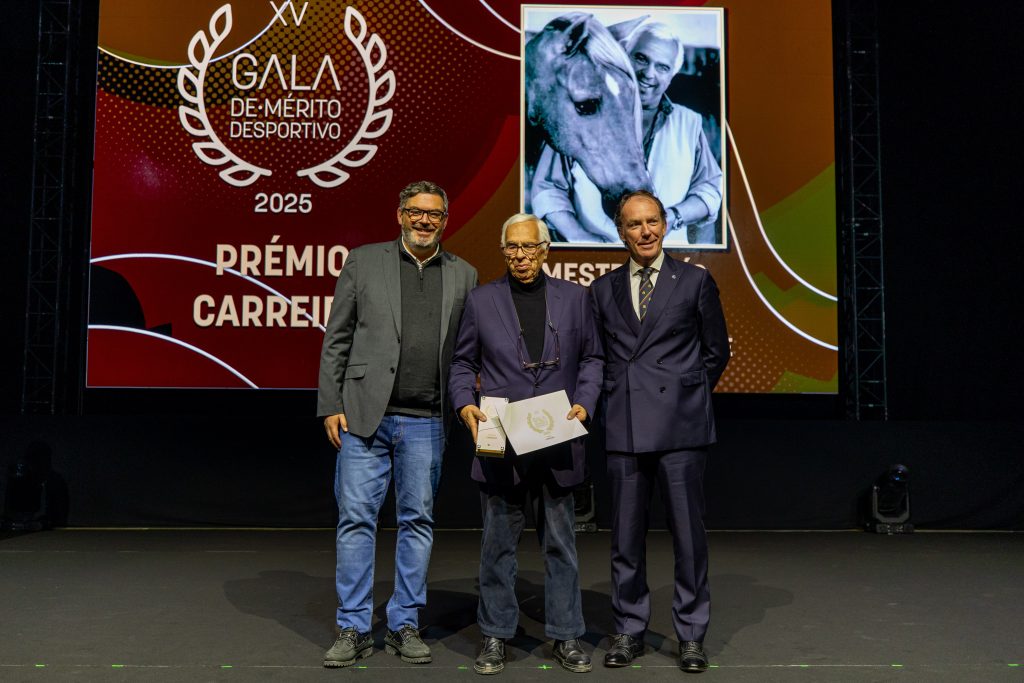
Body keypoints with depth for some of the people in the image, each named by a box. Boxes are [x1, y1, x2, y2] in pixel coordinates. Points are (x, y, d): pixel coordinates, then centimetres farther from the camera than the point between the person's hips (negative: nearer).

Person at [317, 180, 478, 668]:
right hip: (364, 414, -1)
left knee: (418, 521, 8)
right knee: (356, 519, 1)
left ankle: (404, 624, 21)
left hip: (425, 422, 2)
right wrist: (331, 406, -2)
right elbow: (336, 340, 4)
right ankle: (354, 630, 13)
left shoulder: (463, 275, 10)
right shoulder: (363, 262, 5)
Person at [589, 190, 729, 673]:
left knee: (688, 533, 2)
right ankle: (628, 630, 22)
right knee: (625, 535, 8)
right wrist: (619, 397, 8)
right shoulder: (603, 289, 12)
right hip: (624, 428, 2)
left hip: (680, 426, -2)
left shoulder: (694, 281, 6)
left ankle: (691, 635, 16)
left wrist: (684, 395, 8)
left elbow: (716, 352, 10)